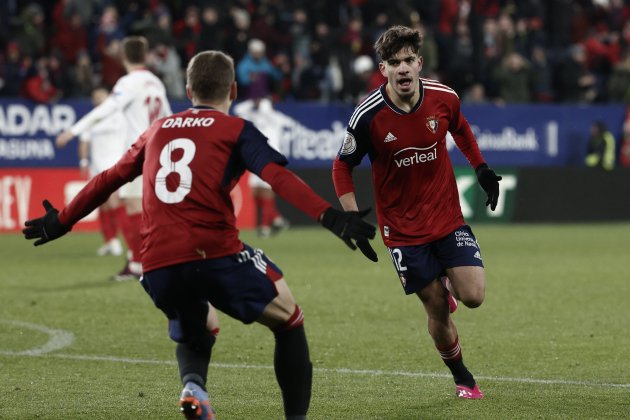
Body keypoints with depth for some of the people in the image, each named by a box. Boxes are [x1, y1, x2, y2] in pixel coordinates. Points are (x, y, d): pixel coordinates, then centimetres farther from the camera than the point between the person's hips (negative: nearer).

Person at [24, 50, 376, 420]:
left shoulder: (157, 130, 23)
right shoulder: (236, 129, 8)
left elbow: (109, 180, 30)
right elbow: (279, 177, -8)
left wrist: (62, 221, 43)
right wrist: (330, 216, -16)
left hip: (158, 267, 4)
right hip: (216, 254, -4)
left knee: (194, 336, 29)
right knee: (289, 321, 14)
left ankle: (193, 384, -4)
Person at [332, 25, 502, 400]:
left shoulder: (444, 98, -10)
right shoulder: (368, 116, -17)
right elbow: (343, 166, -4)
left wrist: (482, 169, 12)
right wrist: (353, 222, -10)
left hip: (448, 216, 2)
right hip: (402, 226, -2)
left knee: (473, 296, -11)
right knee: (437, 309, 0)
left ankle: (446, 283, 25)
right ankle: (462, 378, 24)